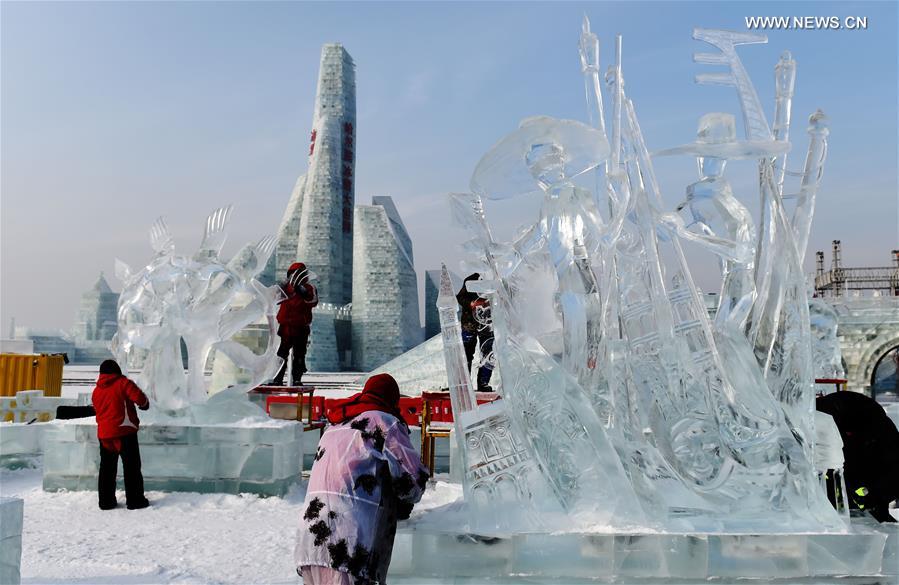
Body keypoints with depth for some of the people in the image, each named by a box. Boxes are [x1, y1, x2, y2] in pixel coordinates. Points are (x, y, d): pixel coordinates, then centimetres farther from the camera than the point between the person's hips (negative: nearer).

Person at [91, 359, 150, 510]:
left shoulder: (96, 391, 12)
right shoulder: (123, 383, -6)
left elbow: (98, 410, 20)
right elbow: (139, 398, -16)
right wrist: (145, 403, 5)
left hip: (104, 434, 6)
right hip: (124, 431, -5)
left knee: (107, 468, 12)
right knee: (132, 467, 1)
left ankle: (106, 501, 14)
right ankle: (135, 500, 2)